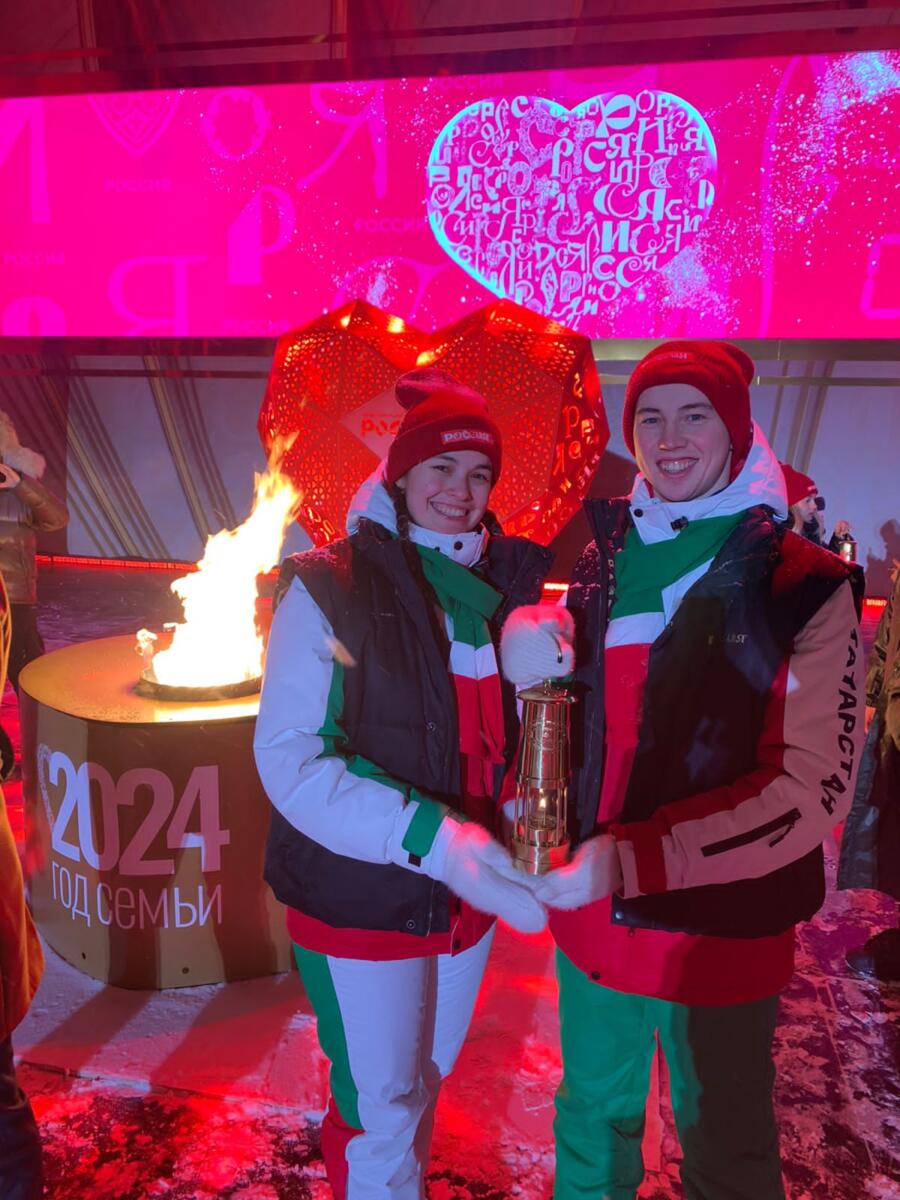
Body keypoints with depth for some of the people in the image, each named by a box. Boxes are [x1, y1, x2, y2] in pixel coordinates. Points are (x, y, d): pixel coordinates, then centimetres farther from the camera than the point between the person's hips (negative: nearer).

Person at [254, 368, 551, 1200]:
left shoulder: (505, 580, 2)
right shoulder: (329, 588, -14)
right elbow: (290, 762, -19)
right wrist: (432, 838, -29)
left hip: (467, 894, 5)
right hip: (363, 899, -5)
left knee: (428, 1080, 24)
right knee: (382, 1110, 12)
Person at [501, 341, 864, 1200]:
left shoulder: (803, 583, -12)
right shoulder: (607, 555, 2)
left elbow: (811, 791, -16)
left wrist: (629, 862, -23)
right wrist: (528, 640, -11)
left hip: (721, 927, -4)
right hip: (590, 916, 4)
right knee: (592, 1124, 25)